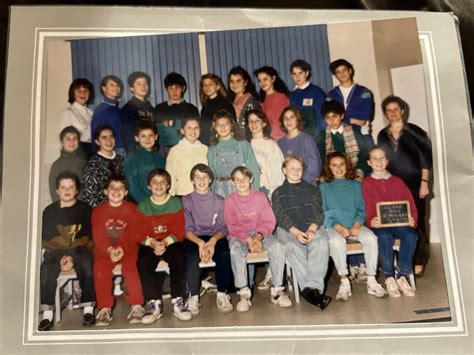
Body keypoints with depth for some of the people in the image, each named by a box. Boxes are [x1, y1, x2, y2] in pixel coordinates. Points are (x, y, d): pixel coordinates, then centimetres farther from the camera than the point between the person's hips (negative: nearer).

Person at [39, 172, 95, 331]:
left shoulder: (85, 209, 6)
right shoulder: (49, 211, 11)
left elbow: (89, 237, 0)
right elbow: (45, 239, 6)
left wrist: (73, 256, -13)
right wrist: (61, 256, -10)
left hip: (80, 250, -1)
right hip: (56, 251, 2)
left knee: (86, 266, -32)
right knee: (47, 269, -29)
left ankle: (88, 309, -25)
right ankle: (47, 315, -26)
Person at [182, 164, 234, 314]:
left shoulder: (219, 201, 10)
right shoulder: (186, 200, 7)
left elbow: (223, 228, 3)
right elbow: (187, 229, -2)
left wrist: (213, 240, -20)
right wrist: (200, 242, -22)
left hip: (215, 238, 1)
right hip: (194, 238, 0)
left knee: (224, 254, -31)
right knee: (192, 256, -33)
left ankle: (222, 294, -16)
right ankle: (194, 297, -17)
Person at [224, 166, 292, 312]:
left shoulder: (260, 197, 7)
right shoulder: (229, 200, 3)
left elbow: (269, 221, 1)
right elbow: (233, 226, -3)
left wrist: (259, 236, -17)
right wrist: (248, 239, -19)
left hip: (261, 233, 1)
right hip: (239, 235, -1)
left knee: (278, 247, -28)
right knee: (235, 250, -35)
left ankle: (277, 290, -16)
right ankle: (244, 294, -26)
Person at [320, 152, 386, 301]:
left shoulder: (355, 185, 20)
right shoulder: (324, 187, 12)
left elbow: (361, 209, 10)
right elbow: (324, 212, 2)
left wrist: (357, 225, -10)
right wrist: (339, 227, -15)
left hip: (355, 226, 2)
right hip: (333, 227, -2)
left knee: (371, 237, -29)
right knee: (336, 241, -35)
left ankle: (371, 281, -19)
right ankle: (344, 282, -25)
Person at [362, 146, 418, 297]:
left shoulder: (398, 181, 18)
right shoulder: (365, 183, 9)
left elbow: (410, 204, 11)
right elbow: (366, 208, -1)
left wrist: (412, 219, -9)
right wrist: (371, 221, -22)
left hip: (400, 223, 3)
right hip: (379, 225, -2)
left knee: (411, 235, -30)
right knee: (385, 237, -35)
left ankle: (402, 276, -16)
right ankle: (389, 278, -19)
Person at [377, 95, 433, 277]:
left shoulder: (414, 131, 1)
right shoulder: (382, 135, 10)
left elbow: (426, 158, -2)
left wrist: (424, 182, -9)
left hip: (414, 184, -2)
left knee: (417, 222, 1)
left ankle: (418, 261, 11)